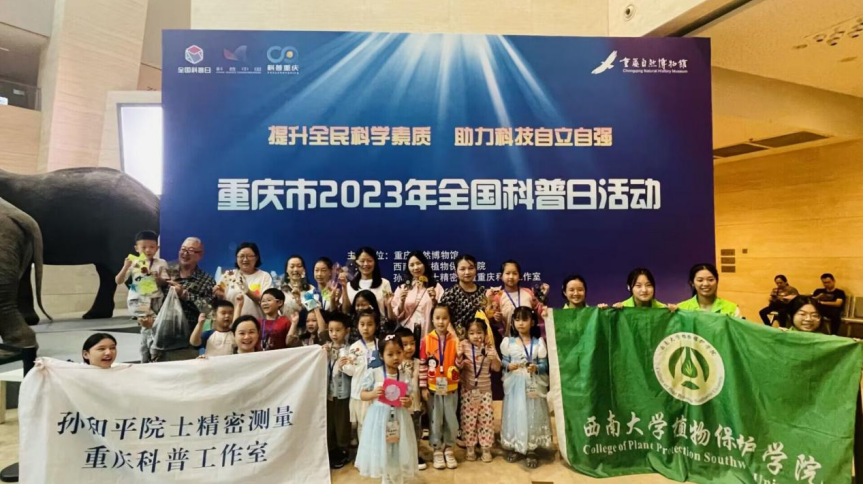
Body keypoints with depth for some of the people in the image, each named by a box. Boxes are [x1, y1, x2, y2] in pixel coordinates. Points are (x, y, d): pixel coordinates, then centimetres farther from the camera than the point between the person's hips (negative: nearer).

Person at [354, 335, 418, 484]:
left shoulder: (404, 377, -2)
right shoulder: (374, 373, -8)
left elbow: (408, 401, 4)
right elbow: (363, 395, -1)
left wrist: (408, 402, -19)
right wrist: (373, 394, -21)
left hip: (398, 420, 1)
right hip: (379, 419, -1)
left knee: (398, 454, 11)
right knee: (382, 454, 11)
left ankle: (397, 480, 32)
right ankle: (387, 480, 33)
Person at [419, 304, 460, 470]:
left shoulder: (455, 340, -3)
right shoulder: (426, 340, -9)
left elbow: (459, 365, 1)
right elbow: (422, 365, -5)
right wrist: (423, 387, -5)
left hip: (451, 388, 2)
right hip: (433, 388, -1)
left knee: (451, 420, 9)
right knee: (435, 421, 9)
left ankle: (449, 450, 27)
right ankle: (437, 451, 25)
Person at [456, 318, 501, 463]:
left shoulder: (489, 347, -4)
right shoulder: (464, 345, -9)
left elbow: (497, 368, -4)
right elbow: (458, 366, -8)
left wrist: (494, 358, -25)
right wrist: (459, 357, -29)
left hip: (485, 389, 1)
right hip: (468, 389, -1)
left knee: (486, 419, 5)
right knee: (468, 419, 4)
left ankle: (486, 448, 18)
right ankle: (470, 447, 19)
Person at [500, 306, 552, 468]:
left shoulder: (538, 342, -3)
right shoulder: (508, 341, 0)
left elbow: (544, 365, -2)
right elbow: (504, 362, 4)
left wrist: (536, 368, -21)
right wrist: (509, 366, -16)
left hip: (532, 384, -1)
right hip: (515, 384, 1)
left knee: (532, 414, 4)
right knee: (514, 414, 7)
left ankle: (531, 450, 16)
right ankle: (514, 447, 23)